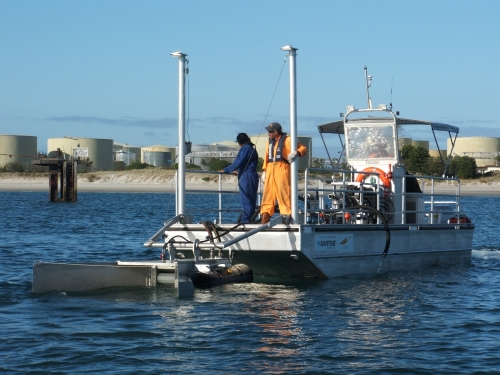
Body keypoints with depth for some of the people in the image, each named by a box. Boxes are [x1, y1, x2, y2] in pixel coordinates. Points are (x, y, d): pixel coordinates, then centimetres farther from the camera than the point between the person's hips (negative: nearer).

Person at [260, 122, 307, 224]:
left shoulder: (287, 140, -1)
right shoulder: (269, 141, 19)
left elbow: (303, 148, -5)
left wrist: (297, 153, -25)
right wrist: (264, 170, 17)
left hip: (282, 169, -6)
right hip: (270, 169, 6)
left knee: (283, 193, -8)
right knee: (268, 193, 5)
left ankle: (287, 215, -5)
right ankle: (265, 218, 7)